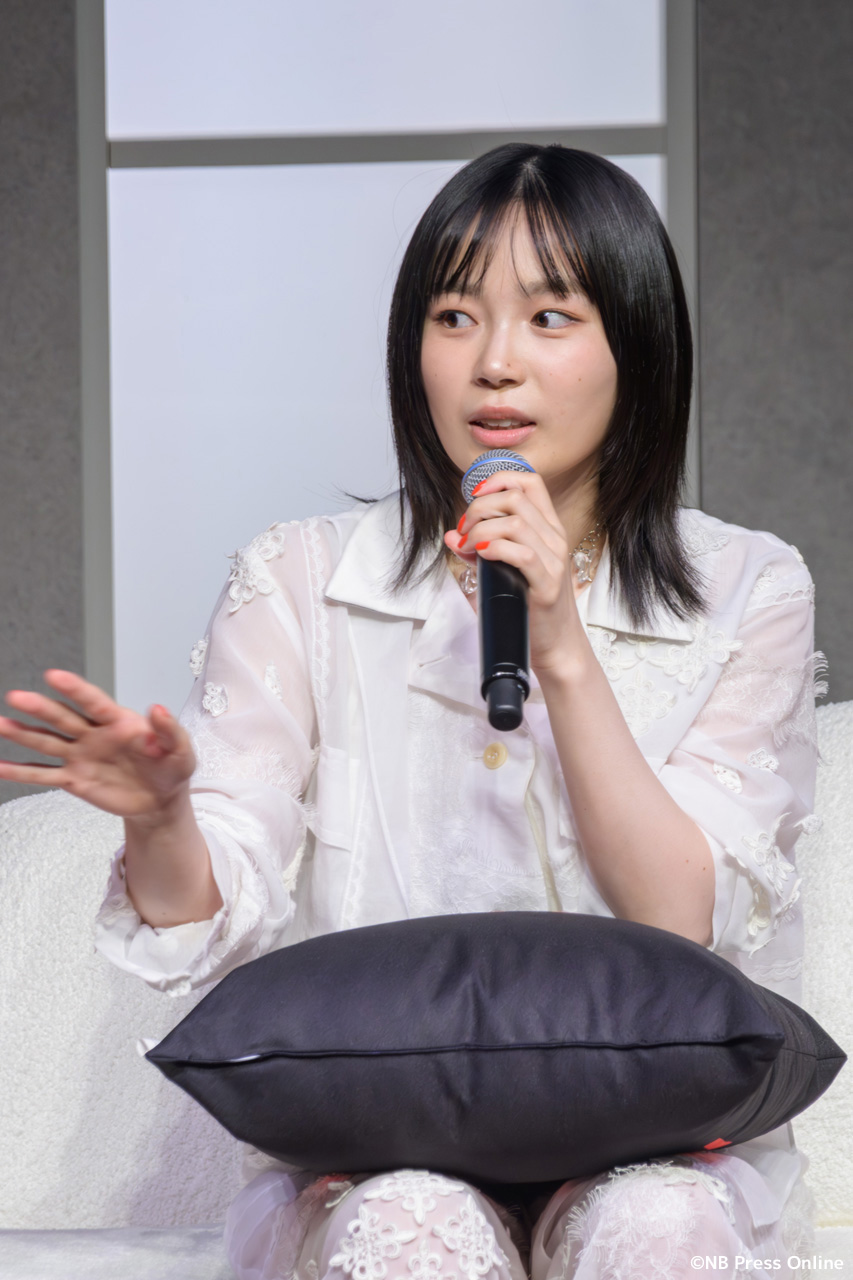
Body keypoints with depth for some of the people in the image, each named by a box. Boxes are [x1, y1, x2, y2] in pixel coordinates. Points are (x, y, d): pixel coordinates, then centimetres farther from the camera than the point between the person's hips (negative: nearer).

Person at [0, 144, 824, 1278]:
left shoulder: (747, 592, 3)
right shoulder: (299, 581, 4)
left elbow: (686, 928, -8)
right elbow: (212, 926, -3)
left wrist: (560, 649, -16)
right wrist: (159, 813, -26)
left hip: (653, 1146, 0)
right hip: (377, 1147, 0)